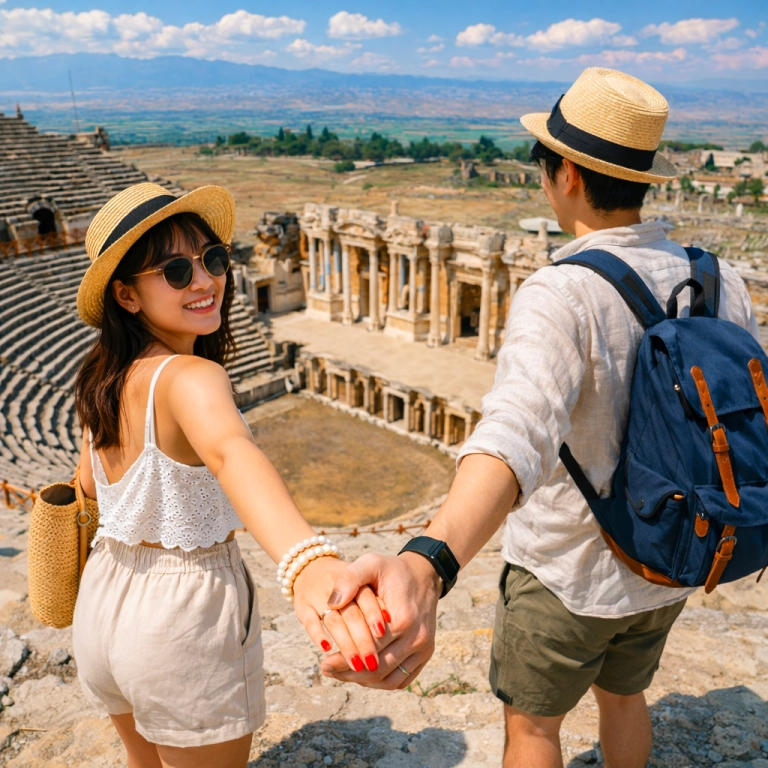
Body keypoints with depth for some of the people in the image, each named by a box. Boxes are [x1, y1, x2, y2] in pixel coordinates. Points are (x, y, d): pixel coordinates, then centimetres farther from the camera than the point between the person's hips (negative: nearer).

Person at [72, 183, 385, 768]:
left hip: (104, 599, 7)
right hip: (187, 613, -7)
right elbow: (230, 452, -49)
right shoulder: (191, 377, -26)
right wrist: (307, 561, -67)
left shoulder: (104, 376, -1)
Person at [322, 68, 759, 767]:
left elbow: (519, 432, -49)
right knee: (623, 692, 33)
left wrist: (426, 566, -63)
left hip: (566, 576, -5)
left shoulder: (561, 297, -29)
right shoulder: (721, 284, -9)